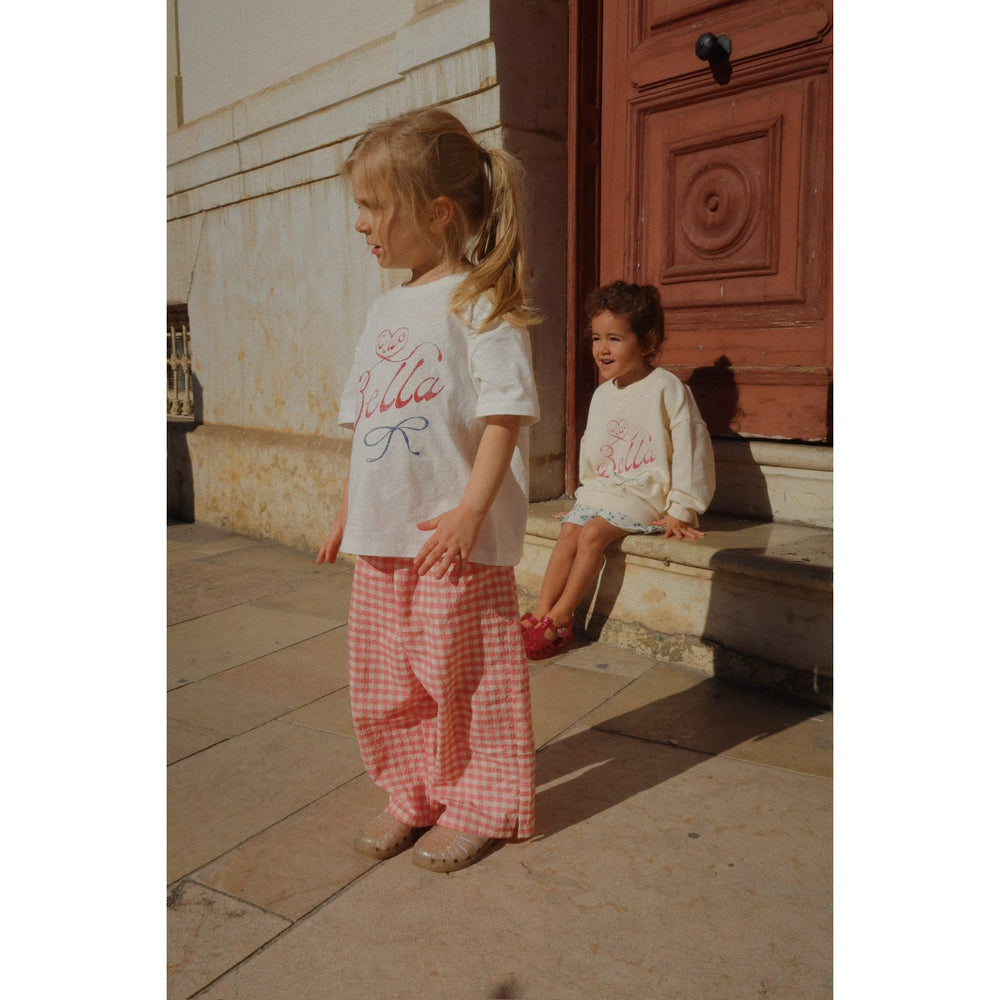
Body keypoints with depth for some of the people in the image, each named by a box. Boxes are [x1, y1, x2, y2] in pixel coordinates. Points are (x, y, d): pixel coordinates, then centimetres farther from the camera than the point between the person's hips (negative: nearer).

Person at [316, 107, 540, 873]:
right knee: (383, 675, 15)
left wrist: (472, 507, -23)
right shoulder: (386, 309, 15)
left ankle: (478, 805, 25)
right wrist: (349, 509, 18)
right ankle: (413, 794, 34)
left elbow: (505, 412, -15)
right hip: (384, 533, 8)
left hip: (455, 536, -7)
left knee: (466, 674, 5)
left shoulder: (479, 300, -8)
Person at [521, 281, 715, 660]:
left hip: (645, 493, -6)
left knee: (593, 533, -24)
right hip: (602, 488, 7)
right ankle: (541, 612, -14)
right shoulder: (602, 395, 12)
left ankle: (559, 618, -16)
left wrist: (680, 511, -12)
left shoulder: (667, 388, -10)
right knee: (569, 531, -15)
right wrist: (588, 487, 23)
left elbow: (690, 448, -11)